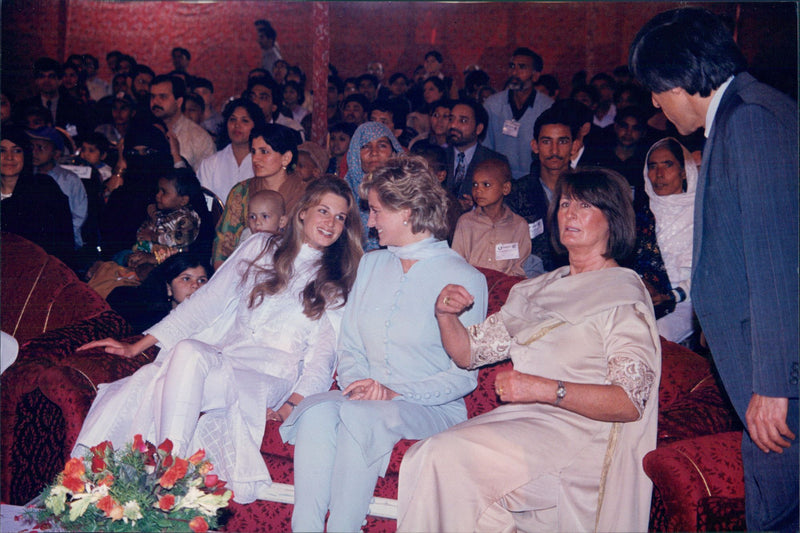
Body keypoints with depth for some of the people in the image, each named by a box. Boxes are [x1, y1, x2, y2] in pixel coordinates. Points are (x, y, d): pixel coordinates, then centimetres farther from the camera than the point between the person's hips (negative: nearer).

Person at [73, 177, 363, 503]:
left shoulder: (337, 284, 12)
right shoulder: (261, 248, 17)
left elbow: (324, 353, 5)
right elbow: (207, 301, 16)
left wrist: (291, 405, -13)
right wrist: (137, 347, 11)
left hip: (268, 379, -3)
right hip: (220, 361, 3)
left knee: (189, 352, -34)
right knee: (139, 388, -29)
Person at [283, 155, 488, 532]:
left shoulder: (464, 279, 0)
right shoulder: (370, 265, 19)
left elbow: (463, 376, -4)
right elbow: (350, 346, 17)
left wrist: (396, 393, -16)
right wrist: (356, 381, -6)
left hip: (432, 407, -4)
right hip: (365, 397, 4)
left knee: (359, 414, -35)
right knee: (317, 411, -29)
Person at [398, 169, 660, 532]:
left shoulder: (623, 295, -2)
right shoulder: (538, 290, 19)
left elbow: (630, 402, -13)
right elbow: (469, 352, 16)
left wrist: (544, 389, -23)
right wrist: (446, 314, -4)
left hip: (578, 437, -6)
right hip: (520, 421, 6)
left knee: (449, 457, -27)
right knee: (420, 458, -21)